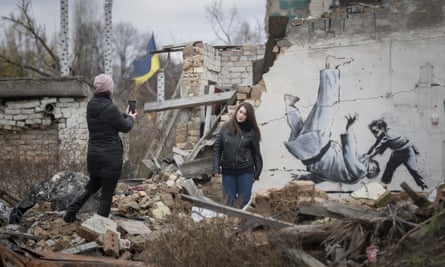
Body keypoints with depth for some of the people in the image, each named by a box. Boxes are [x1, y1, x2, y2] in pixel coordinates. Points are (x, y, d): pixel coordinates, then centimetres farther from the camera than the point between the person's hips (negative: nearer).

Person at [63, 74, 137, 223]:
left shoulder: (91, 105, 1)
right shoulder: (110, 108, -21)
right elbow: (125, 127, -8)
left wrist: (125, 115, 24)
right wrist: (130, 118, 13)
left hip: (93, 155, 7)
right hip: (111, 156, -7)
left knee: (92, 185, 26)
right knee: (107, 194, 6)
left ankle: (71, 211, 18)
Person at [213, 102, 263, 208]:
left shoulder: (251, 132, -2)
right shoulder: (226, 128, 2)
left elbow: (256, 153, 3)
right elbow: (217, 148, 4)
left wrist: (257, 172, 1)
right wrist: (216, 168, -2)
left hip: (245, 171, -1)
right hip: (228, 171, 2)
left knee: (243, 199, 1)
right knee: (229, 200, 5)